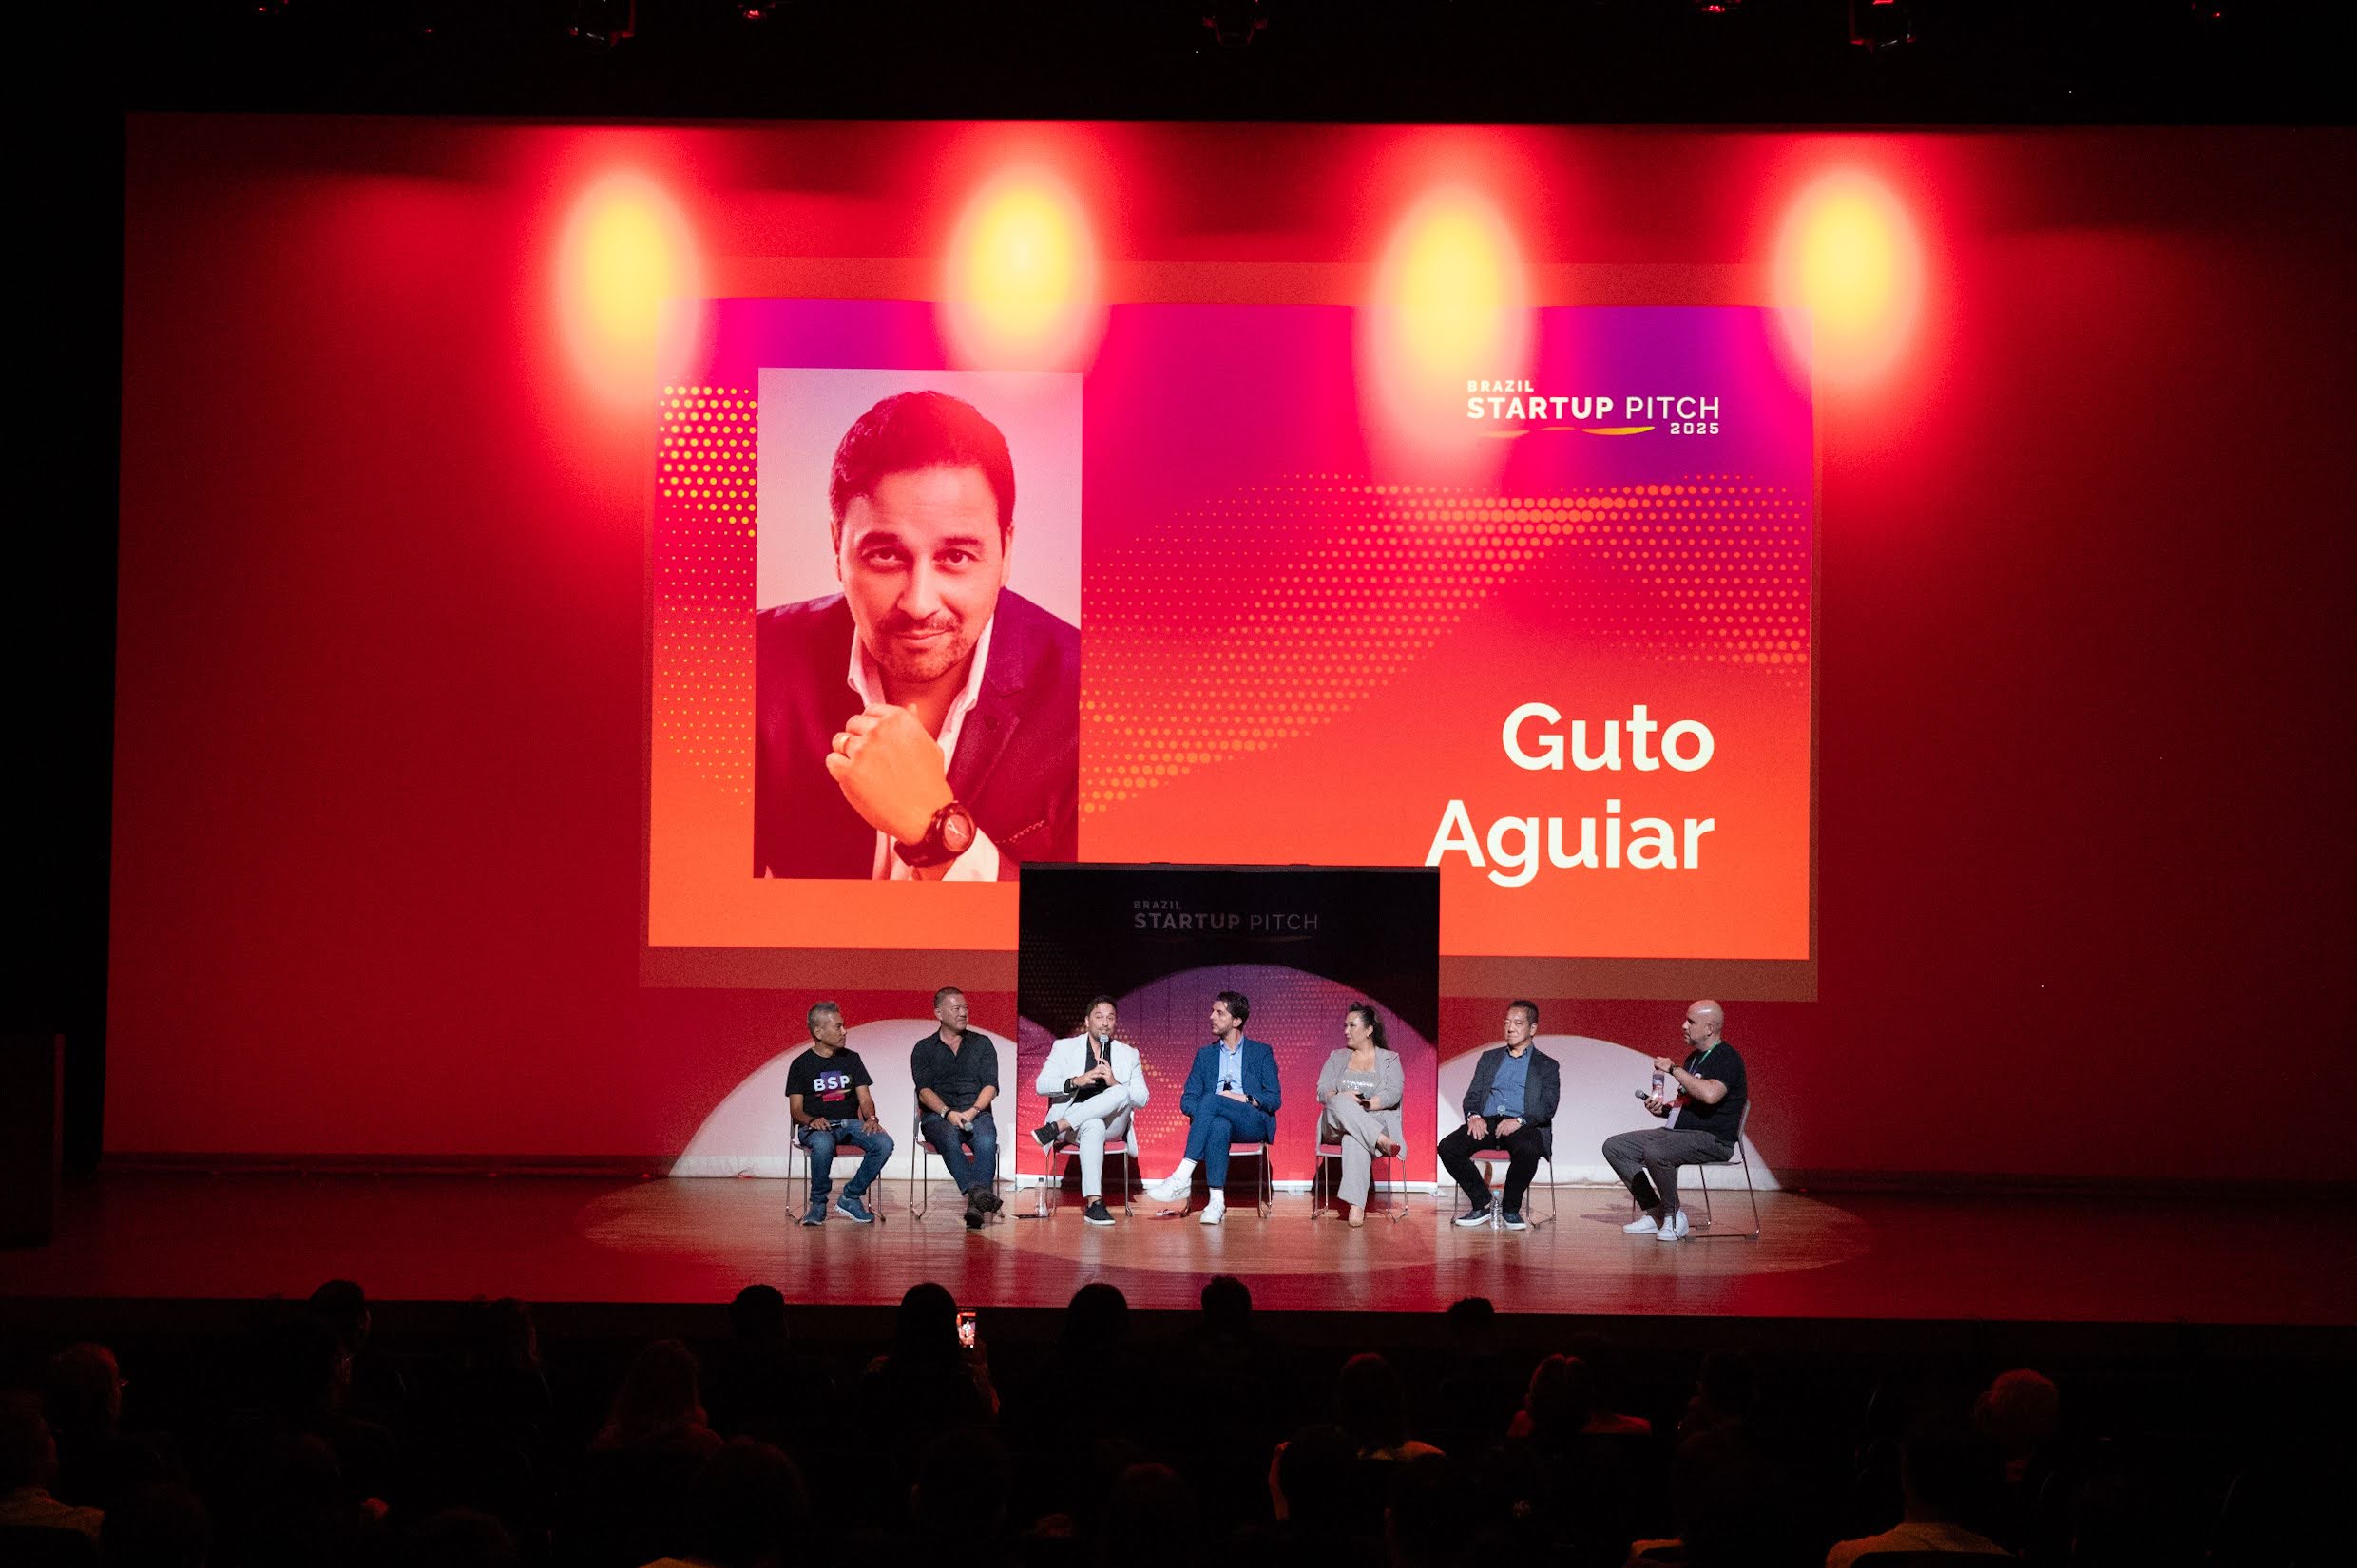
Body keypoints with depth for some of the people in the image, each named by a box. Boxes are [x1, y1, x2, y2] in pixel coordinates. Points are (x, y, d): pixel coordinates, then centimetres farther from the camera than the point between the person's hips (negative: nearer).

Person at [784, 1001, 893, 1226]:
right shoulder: (801, 1064, 5)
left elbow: (864, 1098, 10)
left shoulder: (851, 1059, 14)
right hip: (816, 1126, -3)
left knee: (884, 1143, -27)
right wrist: (812, 1121, -21)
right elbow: (796, 1109, 2)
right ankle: (818, 1203, -16)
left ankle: (851, 1197, -10)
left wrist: (871, 1118, -13)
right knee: (823, 1145, -41)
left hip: (850, 1123, 4)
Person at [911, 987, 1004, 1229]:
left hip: (977, 1112, 1)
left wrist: (973, 1110, -13)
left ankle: (975, 1204, -47)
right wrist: (948, 1113, -18)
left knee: (986, 1141, -35)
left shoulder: (982, 1044, 17)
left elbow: (991, 1086, 6)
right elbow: (924, 1090, 0)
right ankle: (978, 1193, -53)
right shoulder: (924, 1049, 14)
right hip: (937, 1116, -1)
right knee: (950, 1139, -37)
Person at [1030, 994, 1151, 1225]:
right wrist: (1076, 1081, -17)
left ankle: (1053, 1129, -32)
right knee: (1094, 1126, -40)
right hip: (1073, 1117, -2)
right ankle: (1094, 1204, -47)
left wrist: (1115, 1083, -14)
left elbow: (1142, 1099, 6)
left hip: (1112, 1123, 2)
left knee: (1122, 1093, -32)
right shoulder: (1064, 1047, 13)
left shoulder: (1128, 1054, 16)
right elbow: (1041, 1085, 0)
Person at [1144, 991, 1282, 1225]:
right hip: (1217, 1119, 2)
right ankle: (1217, 1201, -44)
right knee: (1219, 1126, -39)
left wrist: (1245, 1099, -12)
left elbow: (1274, 1099, 6)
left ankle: (1182, 1176, -40)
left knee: (1211, 1099, -34)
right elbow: (1187, 1099, 14)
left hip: (1254, 1122, -2)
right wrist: (1201, 1111, -9)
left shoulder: (1261, 1053, 15)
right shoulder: (1205, 1055, 23)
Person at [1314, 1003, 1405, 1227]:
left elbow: (1394, 1093, -2)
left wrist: (1364, 1105, -18)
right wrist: (1340, 1098, -16)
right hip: (1338, 1123, 3)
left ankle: (1356, 1205, -52)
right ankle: (1381, 1141, -45)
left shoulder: (1389, 1059, 13)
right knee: (1341, 1103, -37)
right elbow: (1322, 1091, 8)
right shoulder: (1337, 1057, 21)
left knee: (1355, 1140, -41)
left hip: (1377, 1120, -2)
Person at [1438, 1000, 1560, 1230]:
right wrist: (1473, 1116, -8)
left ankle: (1511, 1209, -16)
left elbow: (1548, 1107, 0)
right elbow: (1472, 1095, 16)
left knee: (1528, 1150, -39)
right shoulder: (1489, 1058, 24)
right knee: (1448, 1147, -24)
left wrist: (1519, 1121, -19)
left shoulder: (1546, 1065, 14)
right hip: (1486, 1123, 4)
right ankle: (1482, 1204, -10)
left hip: (1523, 1125, -3)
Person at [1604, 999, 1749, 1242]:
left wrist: (1674, 1069, -21)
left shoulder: (1727, 1058, -11)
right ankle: (1655, 1212, -2)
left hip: (1712, 1140, -10)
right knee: (1614, 1146, 1)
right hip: (1677, 1132, 10)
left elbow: (1710, 1095, -31)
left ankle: (1673, 1217, -16)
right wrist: (1662, 1108, 7)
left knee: (1655, 1152, -36)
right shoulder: (1694, 1057, 18)